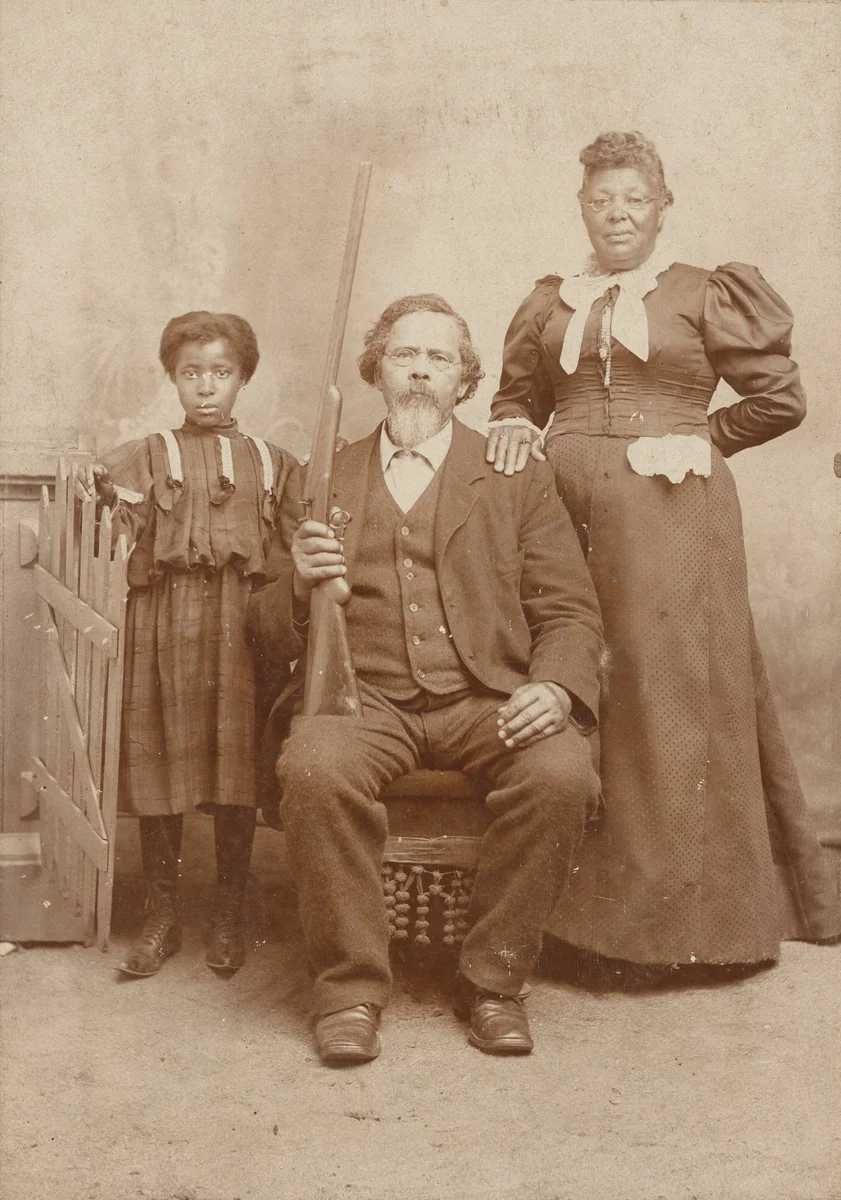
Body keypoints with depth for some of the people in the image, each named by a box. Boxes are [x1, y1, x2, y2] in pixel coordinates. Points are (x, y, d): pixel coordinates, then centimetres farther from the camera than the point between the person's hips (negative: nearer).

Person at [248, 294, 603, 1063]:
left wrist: (555, 687, -14)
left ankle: (494, 982, -8)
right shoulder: (318, 483, 17)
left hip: (488, 701, 0)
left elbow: (569, 611, 8)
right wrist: (298, 583, -8)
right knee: (316, 767, -33)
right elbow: (271, 637, 15)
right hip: (364, 699, 0)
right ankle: (350, 989, -12)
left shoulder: (518, 476, 15)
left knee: (562, 771, -30)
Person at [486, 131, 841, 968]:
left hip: (673, 514, -3)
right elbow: (514, 398, 23)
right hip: (571, 516, 3)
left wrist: (692, 438, 2)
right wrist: (515, 429, 2)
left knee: (672, 690, -3)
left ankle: (684, 906, 10)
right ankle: (590, 902, 13)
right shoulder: (550, 304, 16)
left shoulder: (703, 296, 5)